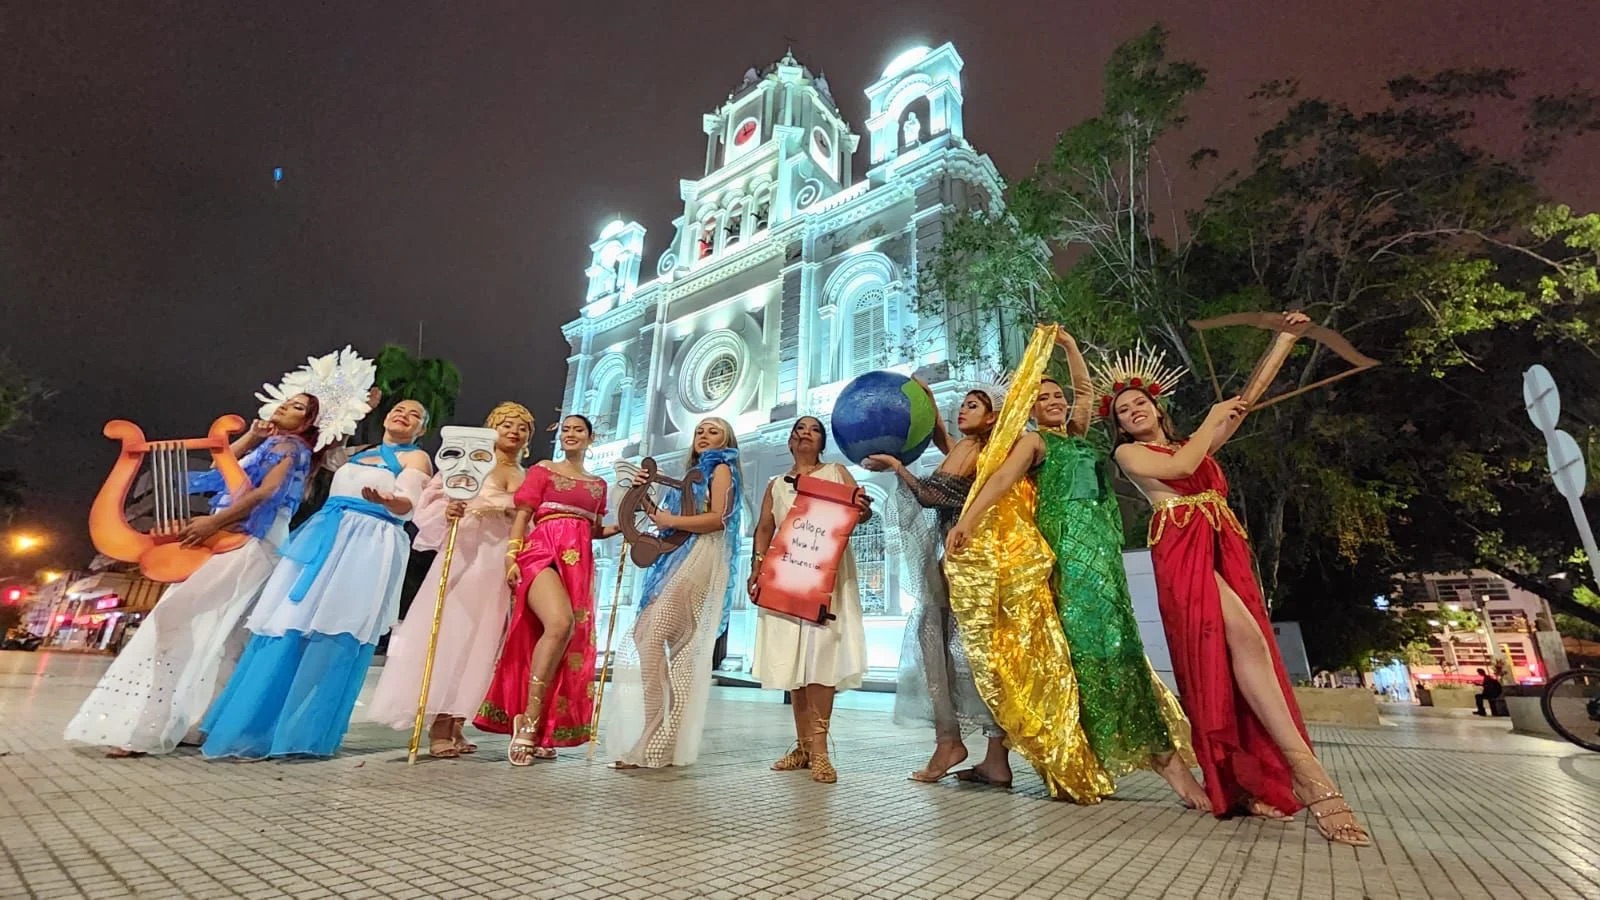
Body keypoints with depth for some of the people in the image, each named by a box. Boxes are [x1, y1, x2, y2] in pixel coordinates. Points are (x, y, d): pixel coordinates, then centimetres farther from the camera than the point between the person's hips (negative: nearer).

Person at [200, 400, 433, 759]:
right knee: (287, 629, 2)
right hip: (322, 540, 6)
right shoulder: (358, 453, 23)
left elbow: (407, 504, -14)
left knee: (332, 637, -8)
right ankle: (253, 726, 11)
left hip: (366, 550, -6)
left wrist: (385, 499, -36)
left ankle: (301, 732, -1)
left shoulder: (416, 458, 3)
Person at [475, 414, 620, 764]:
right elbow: (522, 515, 3)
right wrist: (511, 555, -9)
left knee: (572, 644, -1)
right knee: (559, 623, -29)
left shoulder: (598, 484, 21)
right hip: (542, 552, -5)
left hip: (579, 564, 5)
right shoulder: (542, 470, 10)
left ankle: (540, 732, 9)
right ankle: (527, 721, -17)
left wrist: (621, 526, 7)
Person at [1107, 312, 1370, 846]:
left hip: (1226, 549, 6)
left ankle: (1251, 781, 2)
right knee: (1245, 639, -24)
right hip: (1183, 552, -6)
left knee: (1241, 651, -3)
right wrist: (1211, 421, 7)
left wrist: (1286, 337, 22)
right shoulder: (1129, 454, 10)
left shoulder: (1195, 442, 27)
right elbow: (1180, 467, -8)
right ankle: (1306, 771, -27)